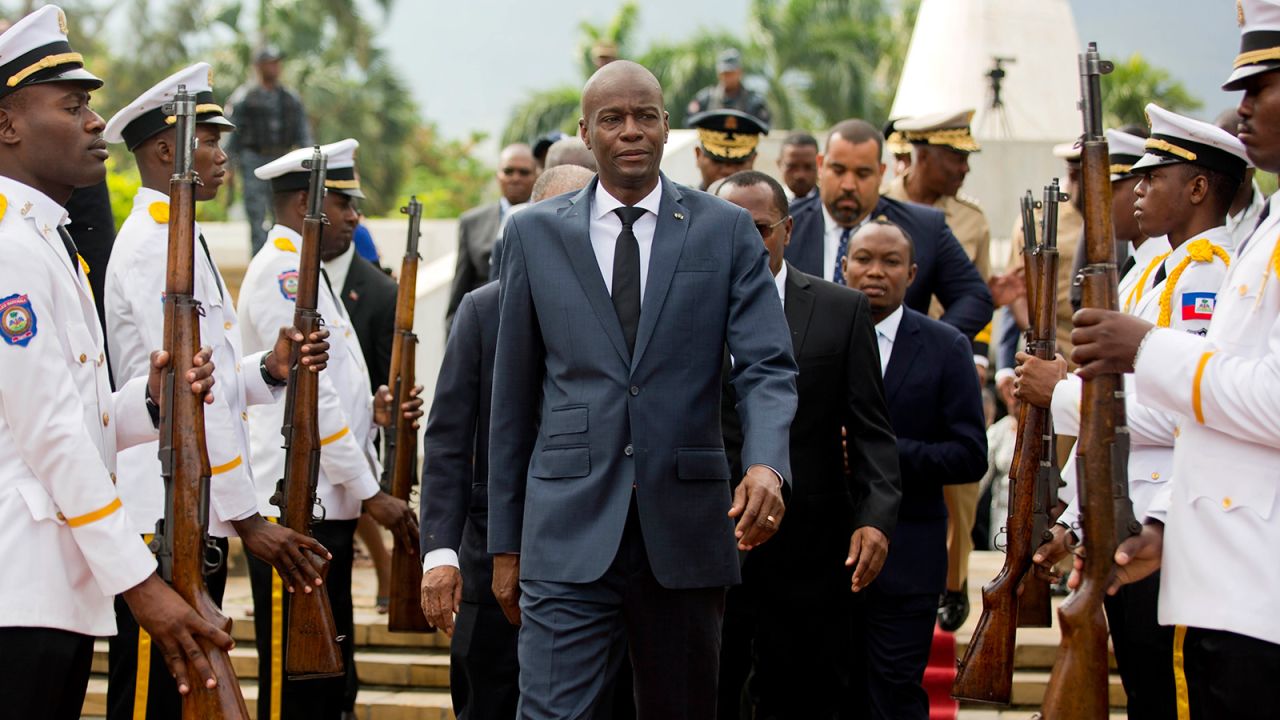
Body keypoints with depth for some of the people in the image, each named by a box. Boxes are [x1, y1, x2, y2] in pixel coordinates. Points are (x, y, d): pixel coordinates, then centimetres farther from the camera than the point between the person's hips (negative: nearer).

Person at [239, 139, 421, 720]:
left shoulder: (306, 273, 20)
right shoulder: (282, 270, -12)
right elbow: (310, 395, -18)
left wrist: (373, 408, 4)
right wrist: (371, 492, -15)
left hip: (327, 507, 10)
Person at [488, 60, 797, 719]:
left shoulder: (726, 231, 5)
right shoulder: (535, 233, 7)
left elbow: (767, 367, -1)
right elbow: (513, 395, 10)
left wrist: (767, 464, -23)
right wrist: (505, 543, 8)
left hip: (685, 533, 1)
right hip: (570, 528, -1)